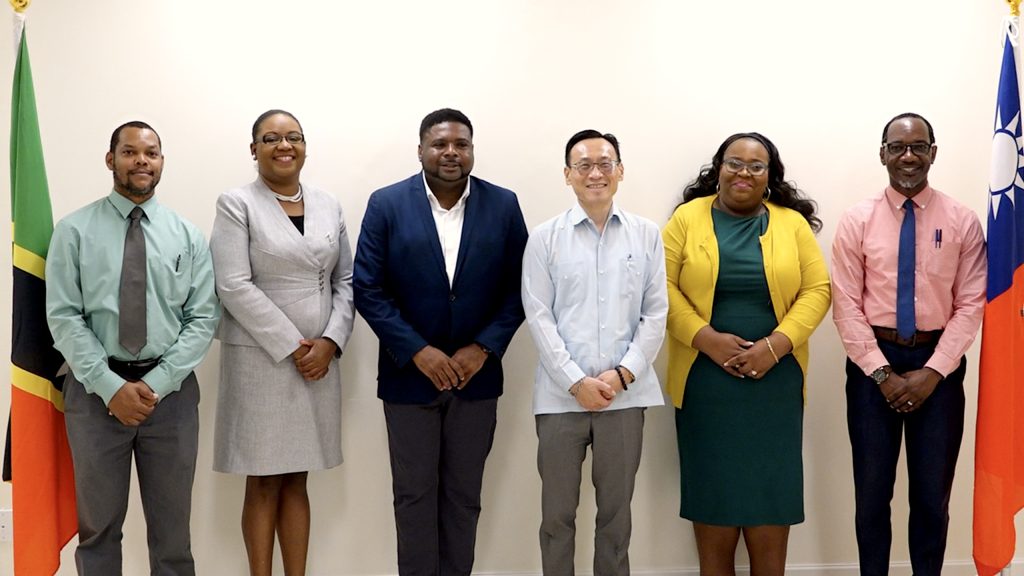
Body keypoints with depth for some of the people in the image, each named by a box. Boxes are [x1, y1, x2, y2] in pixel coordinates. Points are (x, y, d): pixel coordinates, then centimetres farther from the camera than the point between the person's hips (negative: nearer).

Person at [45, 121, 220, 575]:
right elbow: (63, 317, -5)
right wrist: (111, 386, -14)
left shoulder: (187, 235, 4)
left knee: (171, 526, 11)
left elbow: (203, 318, -1)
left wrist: (155, 384, -12)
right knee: (98, 524, 11)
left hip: (171, 390, 1)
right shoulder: (74, 230, 0)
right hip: (95, 389, -1)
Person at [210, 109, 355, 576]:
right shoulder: (236, 204, -2)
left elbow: (346, 281, 9)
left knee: (296, 481, 11)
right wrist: (293, 346, -14)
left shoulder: (328, 205, 11)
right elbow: (234, 287, -11)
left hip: (319, 361, 4)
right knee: (263, 484, 3)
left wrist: (330, 341, -6)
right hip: (261, 359, -4)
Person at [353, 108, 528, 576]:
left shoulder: (503, 205, 0)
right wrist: (418, 351, -14)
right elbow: (367, 289, -7)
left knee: (464, 496, 11)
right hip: (409, 374, -1)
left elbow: (517, 288, 1)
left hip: (476, 374, 1)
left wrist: (484, 348, -11)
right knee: (414, 495, 8)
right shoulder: (386, 204, -4)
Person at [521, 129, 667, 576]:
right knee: (557, 512, 9)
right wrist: (576, 381, -10)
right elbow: (538, 316, -3)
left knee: (616, 511, 12)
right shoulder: (545, 237, 1)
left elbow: (655, 313, 3)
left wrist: (623, 374, -8)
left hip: (626, 394, 1)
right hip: (561, 394, -1)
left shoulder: (646, 235, 4)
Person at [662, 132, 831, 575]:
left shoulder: (792, 223, 6)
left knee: (771, 485, 3)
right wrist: (706, 339, -15)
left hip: (775, 377, 1)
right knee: (712, 482, 4)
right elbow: (663, 287, -3)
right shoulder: (688, 218, 3)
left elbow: (817, 290, 1)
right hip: (705, 376, -1)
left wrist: (776, 344, -12)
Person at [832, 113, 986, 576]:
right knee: (872, 492, 9)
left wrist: (932, 371, -12)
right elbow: (847, 306, -4)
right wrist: (882, 372, -11)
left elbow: (970, 305, -3)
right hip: (873, 363, 0)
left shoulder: (962, 221, 0)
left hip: (938, 365, 0)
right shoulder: (857, 221, -1)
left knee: (933, 493, 11)